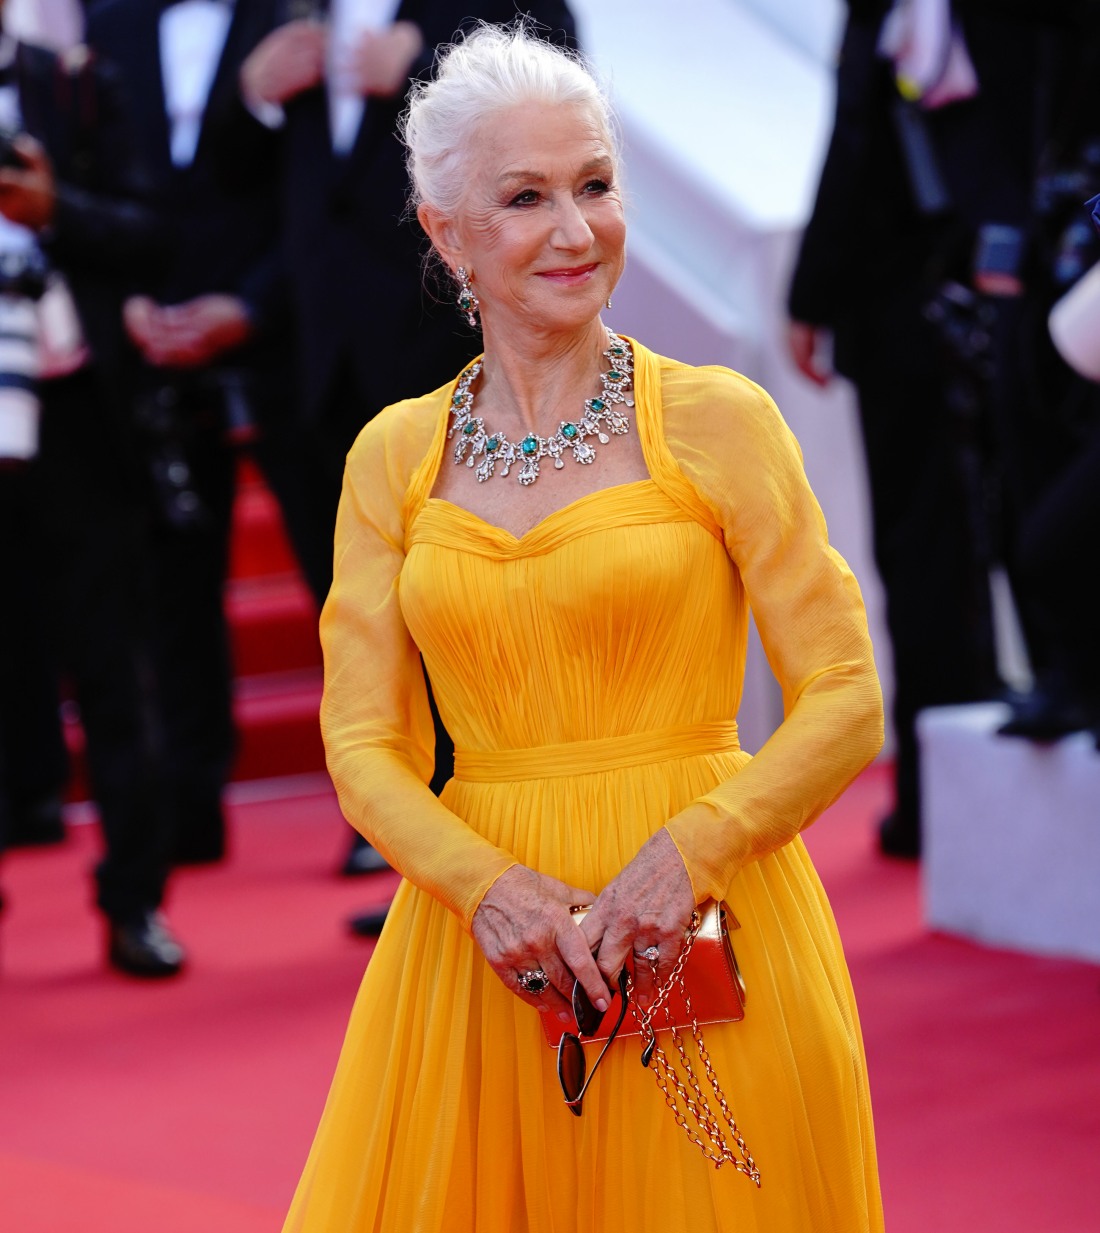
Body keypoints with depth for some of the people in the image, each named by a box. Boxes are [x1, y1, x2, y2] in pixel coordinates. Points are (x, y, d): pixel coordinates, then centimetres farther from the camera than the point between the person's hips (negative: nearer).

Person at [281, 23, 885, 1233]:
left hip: (700, 938, -2)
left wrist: (686, 854, -17)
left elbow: (846, 703, -3)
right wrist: (488, 884, -12)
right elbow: (361, 743, 5)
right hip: (481, 942, 2)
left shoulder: (715, 420, -2)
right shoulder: (394, 454, 6)